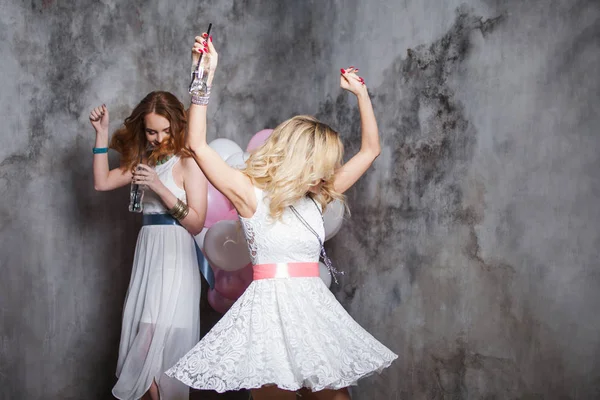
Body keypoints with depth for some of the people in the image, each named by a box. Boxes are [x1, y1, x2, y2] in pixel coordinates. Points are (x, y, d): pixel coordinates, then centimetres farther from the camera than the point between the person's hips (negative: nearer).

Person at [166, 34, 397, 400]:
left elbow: (370, 150, 19)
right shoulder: (252, 194, -3)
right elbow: (198, 146, -12)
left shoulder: (316, 198, 12)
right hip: (271, 304, -5)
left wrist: (361, 94, 17)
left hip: (314, 305, 6)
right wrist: (205, 77, -14)